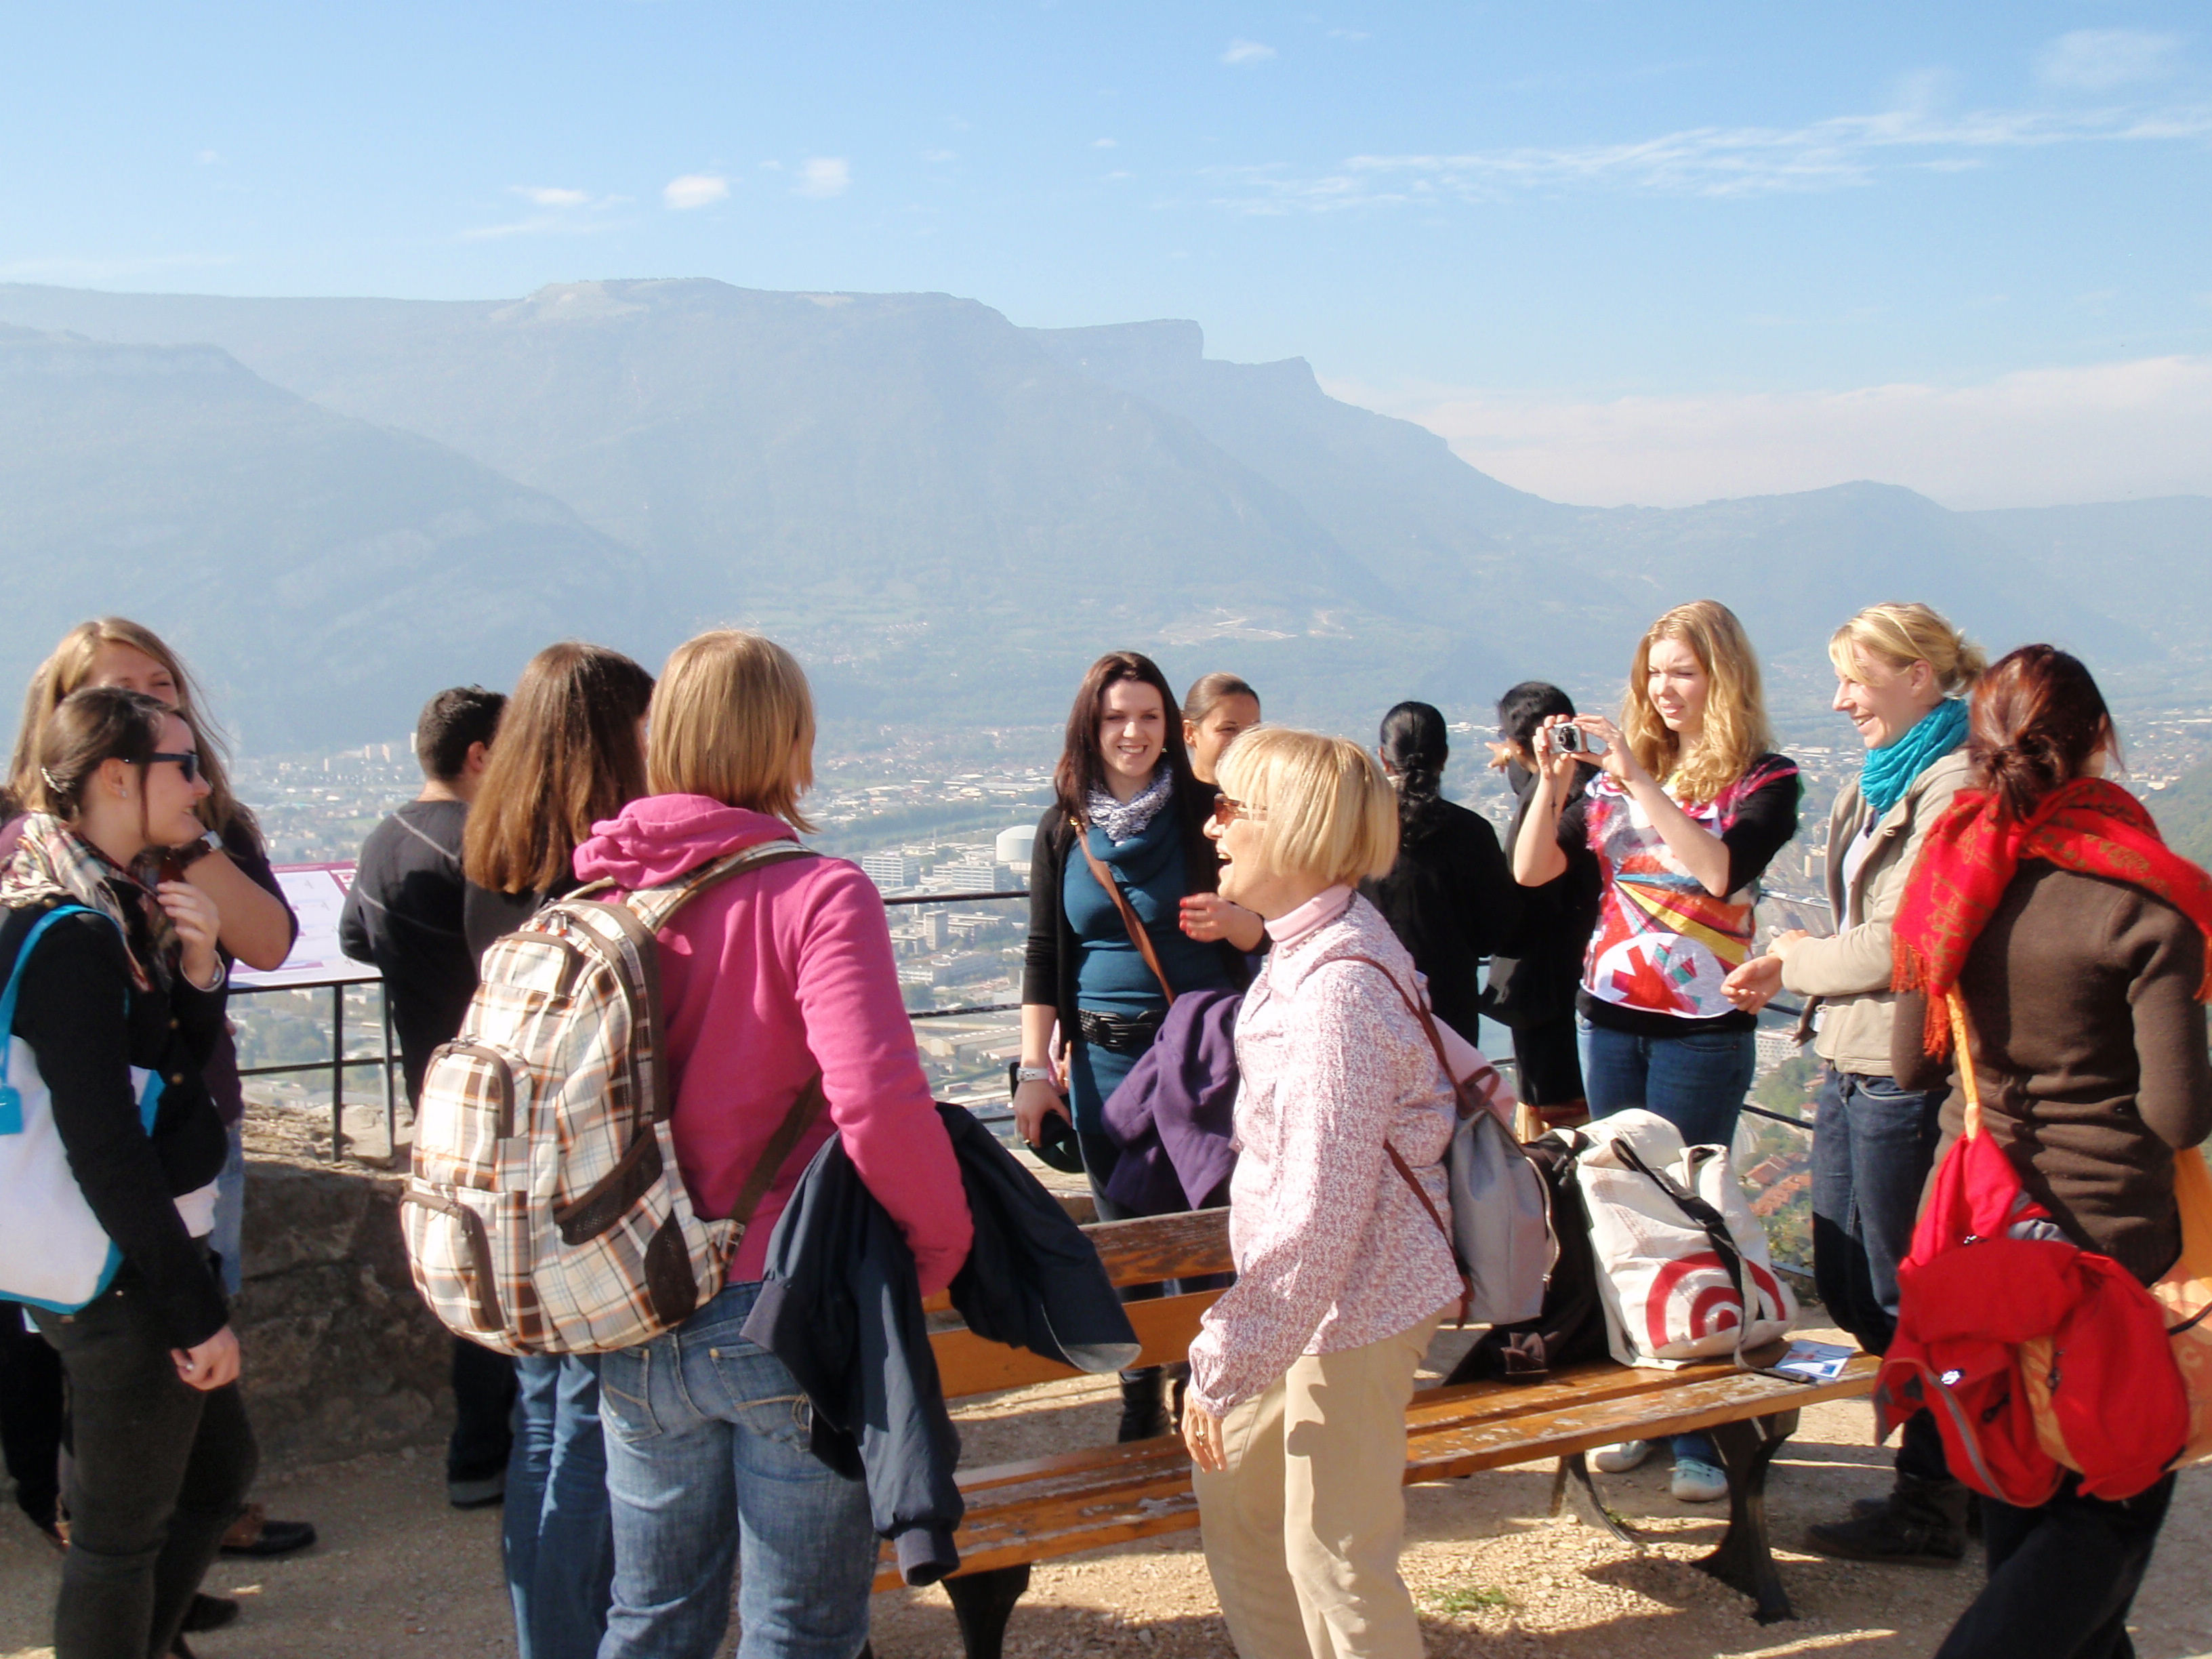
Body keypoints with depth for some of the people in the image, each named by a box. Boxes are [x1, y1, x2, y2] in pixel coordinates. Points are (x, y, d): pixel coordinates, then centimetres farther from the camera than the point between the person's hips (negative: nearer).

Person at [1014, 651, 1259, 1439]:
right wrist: (1035, 1067, -1)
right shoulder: (1064, 827, 4)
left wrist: (1228, 919, -20)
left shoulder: (1202, 811, -2)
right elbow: (1043, 953, 5)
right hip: (1106, 1056, 2)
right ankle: (1141, 1412, 22)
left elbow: (1259, 930, 3)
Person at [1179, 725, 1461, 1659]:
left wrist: (1224, 1366, -22)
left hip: (1352, 1307, -10)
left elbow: (1320, 1215, -28)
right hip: (1309, 1299, 10)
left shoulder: (1337, 988, -26)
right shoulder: (1304, 952, 6)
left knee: (1333, 1557, 1)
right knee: (1233, 1498, 20)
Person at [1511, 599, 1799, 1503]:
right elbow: (1531, 871, 1)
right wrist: (1553, 777, -12)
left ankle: (1701, 1435, 4)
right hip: (1608, 1016, 5)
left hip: (1704, 1027, -4)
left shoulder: (1765, 779, -5)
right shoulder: (1614, 768, 7)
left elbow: (1718, 868, -24)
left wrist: (1640, 779, -24)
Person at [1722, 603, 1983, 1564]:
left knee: (1897, 1291, 0)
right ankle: (1946, 1474, 30)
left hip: (1905, 1070, -9)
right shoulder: (1881, 781, 15)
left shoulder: (1954, 789, -15)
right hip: (1851, 1059, 9)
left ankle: (1930, 1510, 15)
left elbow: (1904, 941, -19)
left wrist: (1790, 961, -6)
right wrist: (1793, 974, 4)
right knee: (1841, 1283, 15)